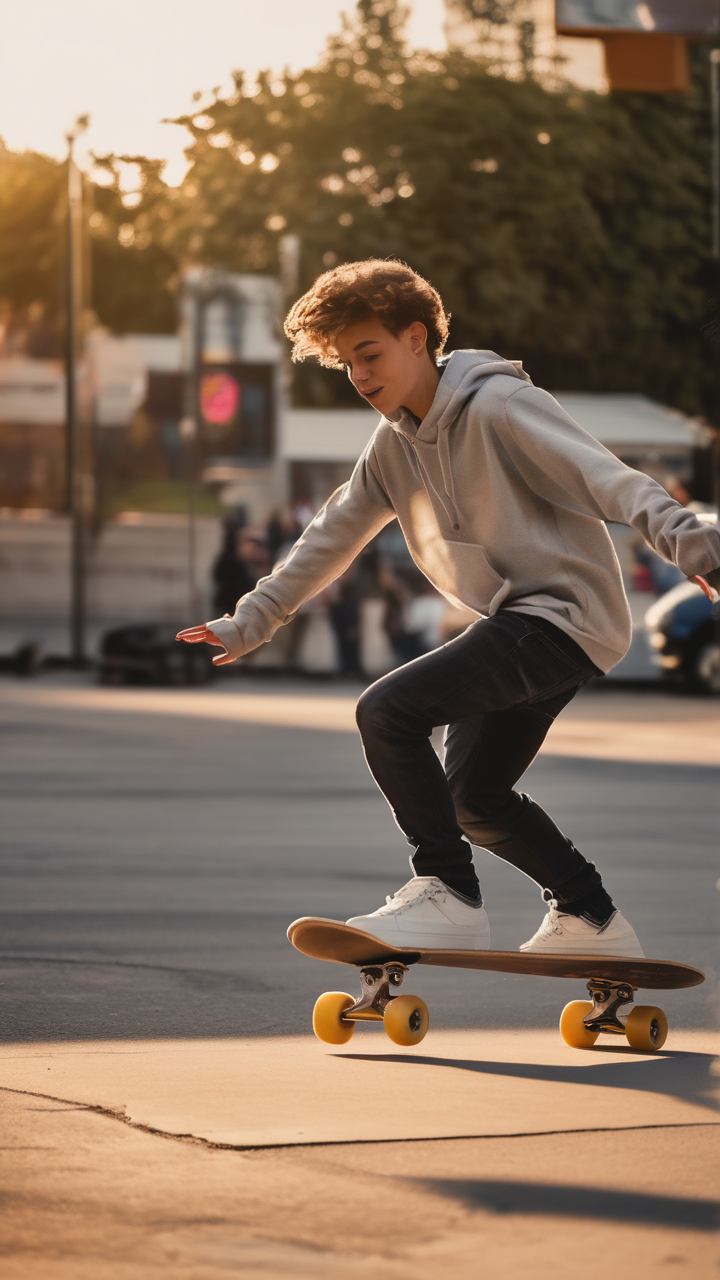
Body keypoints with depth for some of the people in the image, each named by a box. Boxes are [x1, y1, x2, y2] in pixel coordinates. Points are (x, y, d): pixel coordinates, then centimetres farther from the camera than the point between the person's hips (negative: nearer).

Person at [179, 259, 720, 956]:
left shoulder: (498, 406, -14)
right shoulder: (393, 448, 12)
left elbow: (606, 476, -24)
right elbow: (330, 539, 22)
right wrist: (248, 623, 23)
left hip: (565, 612, -10)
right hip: (512, 621, 10)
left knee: (388, 710, -21)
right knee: (473, 797, 16)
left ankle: (447, 898, -14)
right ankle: (592, 921, 31)